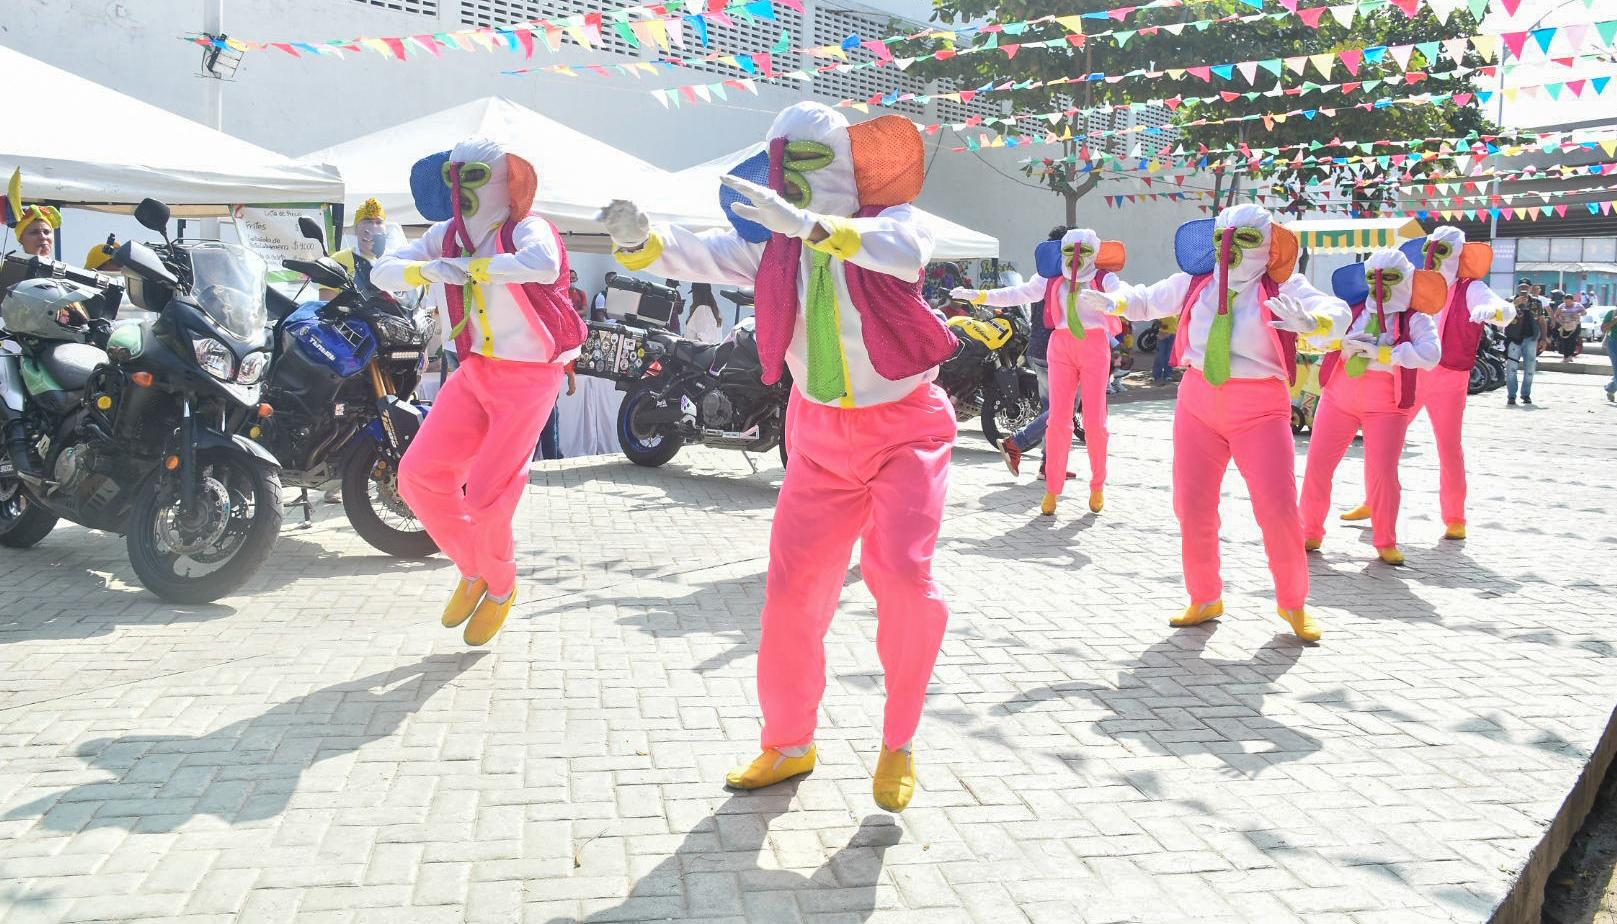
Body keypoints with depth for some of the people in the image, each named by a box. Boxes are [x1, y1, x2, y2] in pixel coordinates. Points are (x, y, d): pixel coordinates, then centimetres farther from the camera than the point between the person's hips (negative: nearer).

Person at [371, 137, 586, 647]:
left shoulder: (526, 229, -15)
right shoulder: (447, 235, 5)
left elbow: (544, 265, -40)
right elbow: (383, 270, -2)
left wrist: (471, 266, -31)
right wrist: (426, 270, -23)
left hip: (529, 377, -6)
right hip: (475, 371, 6)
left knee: (486, 498, -8)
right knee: (419, 475, -4)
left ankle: (501, 586, 22)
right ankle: (473, 570, 20)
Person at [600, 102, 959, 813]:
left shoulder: (890, 220, -11)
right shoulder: (774, 243, 0)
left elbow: (906, 253, -35)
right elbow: (699, 255, -12)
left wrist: (811, 225, -47)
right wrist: (637, 239, -34)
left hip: (905, 427, -4)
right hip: (821, 437, 4)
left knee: (901, 575, -20)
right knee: (792, 590, 4)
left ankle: (899, 744, 3)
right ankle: (789, 743, 24)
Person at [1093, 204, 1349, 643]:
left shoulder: (1284, 287, -7)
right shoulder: (1195, 282, 3)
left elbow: (1337, 313, -22)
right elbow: (1148, 300, 18)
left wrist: (1313, 322, -43)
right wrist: (1116, 303, -2)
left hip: (1259, 411, -3)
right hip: (1198, 405, 3)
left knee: (1278, 509, -8)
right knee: (1192, 508, 4)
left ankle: (1293, 603, 14)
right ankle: (1205, 600, 23)